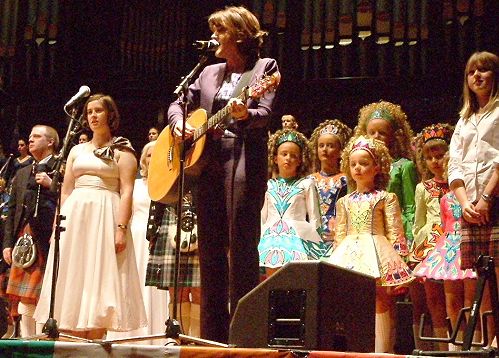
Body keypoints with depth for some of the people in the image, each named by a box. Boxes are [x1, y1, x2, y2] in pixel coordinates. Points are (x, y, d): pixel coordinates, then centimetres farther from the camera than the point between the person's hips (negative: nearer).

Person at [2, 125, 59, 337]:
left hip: (49, 240, -6)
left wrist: (51, 184, -13)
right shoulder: (22, 174, 23)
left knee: (46, 296, -9)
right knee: (24, 300, 4)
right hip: (24, 240, 6)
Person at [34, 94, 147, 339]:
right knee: (73, 278, 0)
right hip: (74, 215, 5)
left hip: (106, 215, -5)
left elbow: (126, 192, -5)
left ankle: (94, 343, -7)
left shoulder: (122, 151, 4)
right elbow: (65, 191, 16)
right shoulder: (77, 151, 18)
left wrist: (121, 228, -17)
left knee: (100, 279, -7)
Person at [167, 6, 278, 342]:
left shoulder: (264, 67, 4)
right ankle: (212, 334, 11)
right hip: (207, 162, 6)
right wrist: (178, 122, 3)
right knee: (210, 248, 5)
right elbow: (179, 103, 25)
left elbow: (265, 113, -8)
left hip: (243, 160, -6)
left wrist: (245, 114, -30)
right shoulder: (209, 73, 20)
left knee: (241, 245, -9)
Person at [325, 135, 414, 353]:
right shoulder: (345, 202, 17)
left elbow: (394, 232, 0)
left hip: (377, 253, -4)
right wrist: (338, 258, 11)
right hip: (350, 253, 4)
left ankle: (381, 351, -10)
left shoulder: (386, 199, 4)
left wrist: (394, 260, -8)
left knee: (379, 303, -11)